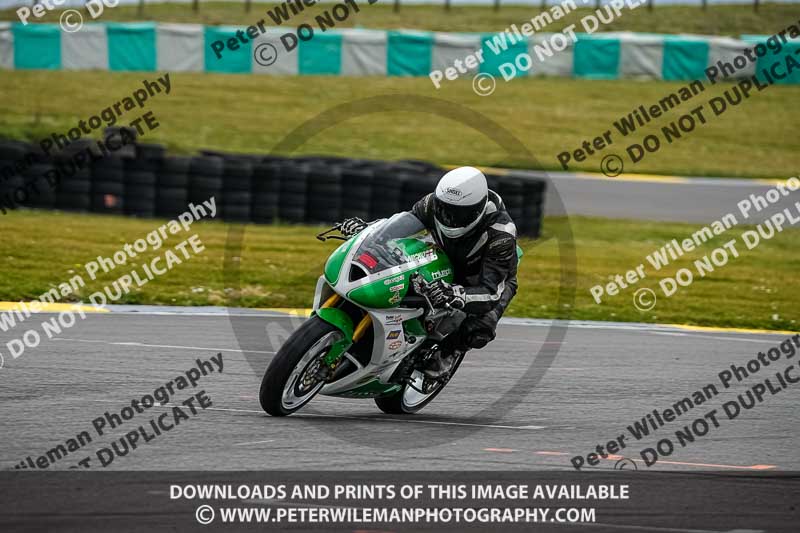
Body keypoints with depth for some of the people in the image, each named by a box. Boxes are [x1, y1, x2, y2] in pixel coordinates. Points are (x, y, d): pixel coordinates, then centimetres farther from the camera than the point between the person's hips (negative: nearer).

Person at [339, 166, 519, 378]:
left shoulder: (501, 234, -40)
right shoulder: (433, 204, -26)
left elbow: (490, 292, -45)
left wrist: (455, 296, -65)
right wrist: (365, 228, -28)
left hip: (496, 277, -5)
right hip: (450, 265, 5)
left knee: (478, 331, -35)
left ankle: (449, 351, -1)